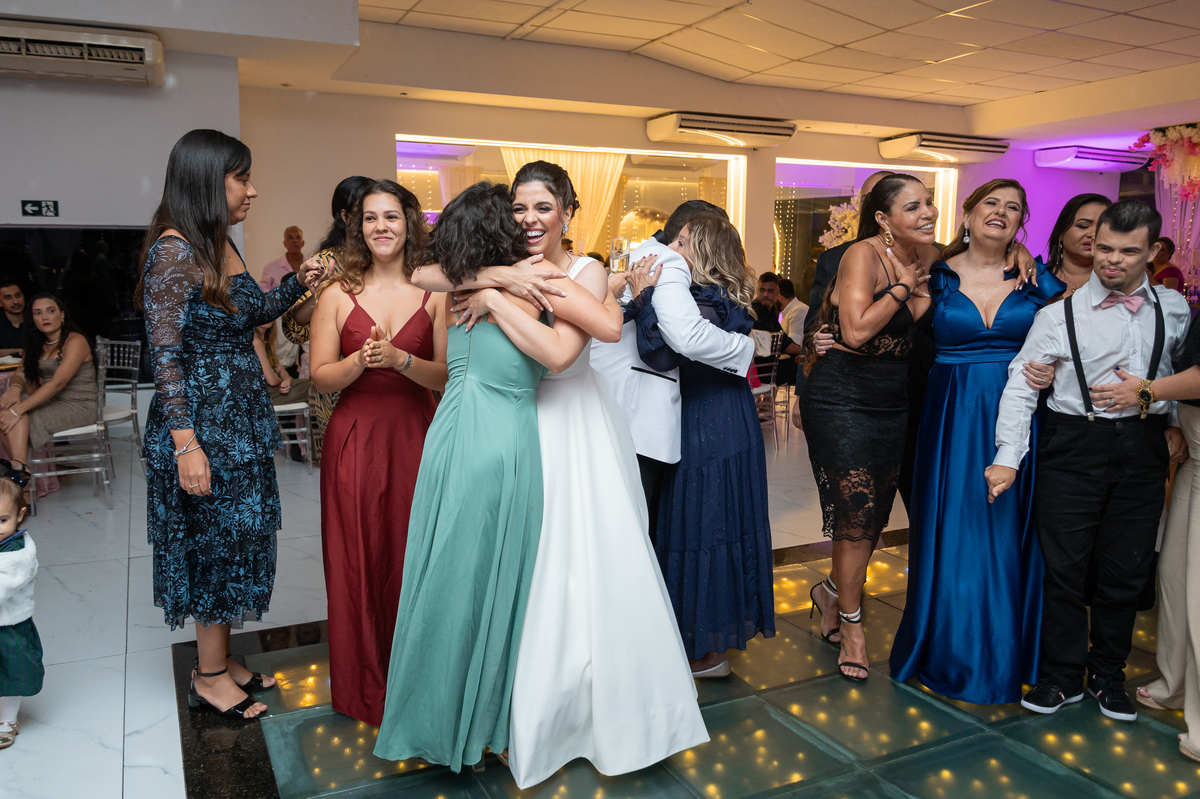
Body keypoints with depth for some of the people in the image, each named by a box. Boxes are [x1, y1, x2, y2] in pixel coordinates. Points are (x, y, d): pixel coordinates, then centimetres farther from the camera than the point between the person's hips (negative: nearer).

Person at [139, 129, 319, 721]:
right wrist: (185, 444, -22)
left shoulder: (221, 245, 10)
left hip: (241, 416, 9)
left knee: (239, 536, 14)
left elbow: (252, 313, 23)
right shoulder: (174, 250, -16)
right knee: (220, 539, 2)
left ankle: (221, 659, 30)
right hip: (204, 420, -9)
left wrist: (298, 281, 9)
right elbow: (166, 352, -19)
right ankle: (210, 677, 20)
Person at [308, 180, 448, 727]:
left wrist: (398, 358, -19)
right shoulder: (338, 295, 3)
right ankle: (362, 689, 25)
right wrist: (359, 361, -19)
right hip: (354, 440, 0)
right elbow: (320, 377, 0)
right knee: (357, 562, 6)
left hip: (414, 436, 0)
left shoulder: (434, 294, 3)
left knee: (411, 557, 5)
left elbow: (448, 375, -2)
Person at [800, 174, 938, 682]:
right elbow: (857, 330, -25)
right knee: (856, 517, -3)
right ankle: (851, 624, 17)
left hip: (894, 405, 7)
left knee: (876, 516, 14)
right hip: (842, 401, -7)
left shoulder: (926, 255, 7)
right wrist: (903, 287, -16)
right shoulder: (863, 255, -15)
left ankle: (831, 591, 38)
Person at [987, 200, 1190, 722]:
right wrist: (1008, 457, -14)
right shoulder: (1061, 315, -4)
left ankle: (1108, 675, 29)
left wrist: (1175, 421, 8)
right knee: (1063, 566, 3)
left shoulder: (1175, 310, 7)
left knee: (1126, 570, 10)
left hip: (1144, 447, 3)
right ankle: (1063, 676, 20)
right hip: (1074, 447, -3)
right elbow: (1022, 386, -7)